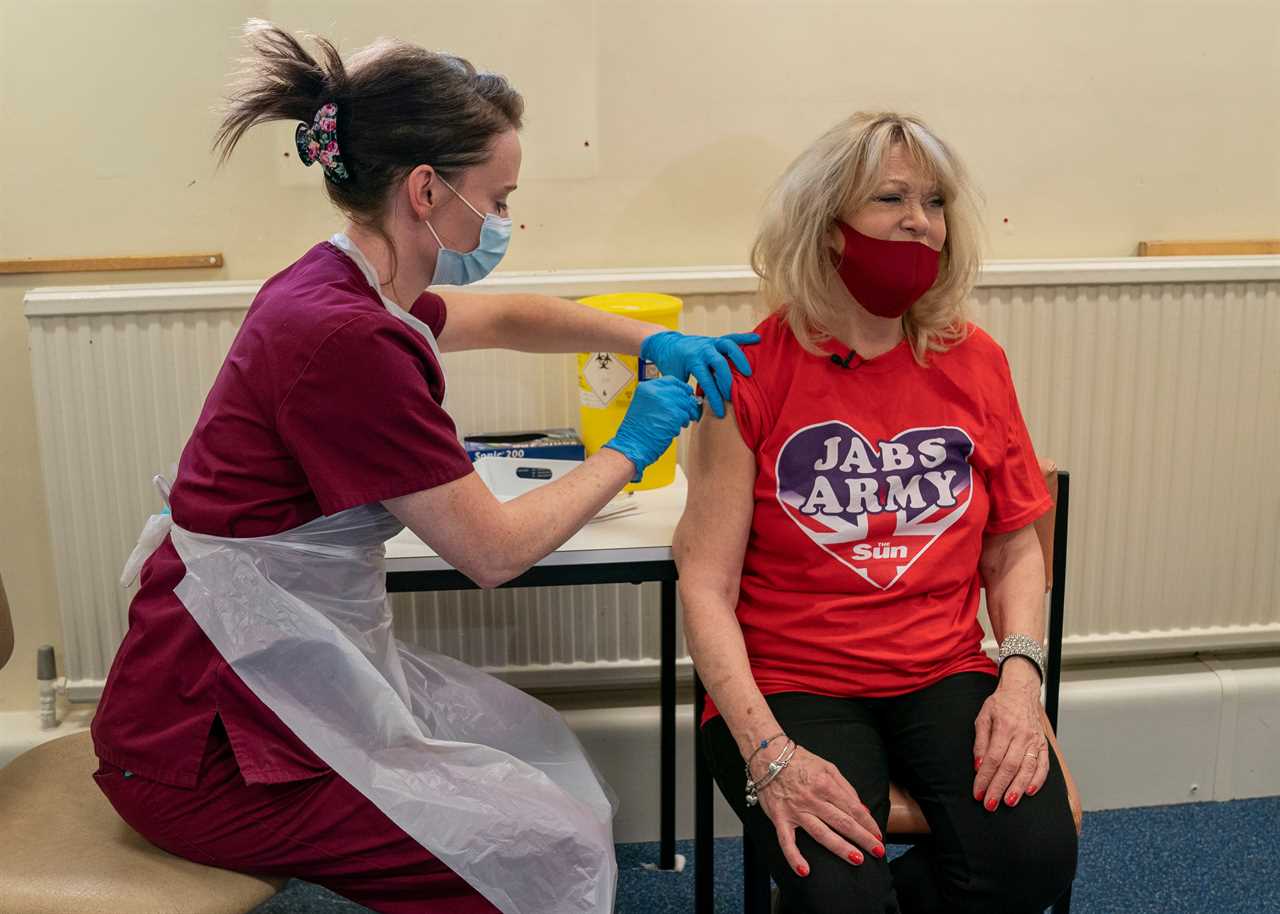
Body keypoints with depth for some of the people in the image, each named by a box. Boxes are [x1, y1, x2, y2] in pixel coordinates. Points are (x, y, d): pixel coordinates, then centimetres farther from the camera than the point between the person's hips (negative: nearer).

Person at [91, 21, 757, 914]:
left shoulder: (341, 293, 3)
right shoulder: (344, 338, -26)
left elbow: (505, 317, 22)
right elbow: (496, 548, -17)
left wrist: (654, 340, 11)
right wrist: (630, 448, -3)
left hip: (296, 665, 9)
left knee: (541, 746, 16)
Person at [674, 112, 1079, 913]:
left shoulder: (974, 361, 6)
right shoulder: (753, 374, -6)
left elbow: (1015, 547, 11)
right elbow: (707, 586, -8)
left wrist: (1020, 677, -7)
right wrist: (768, 752, -20)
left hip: (945, 677, 4)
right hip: (793, 685, -3)